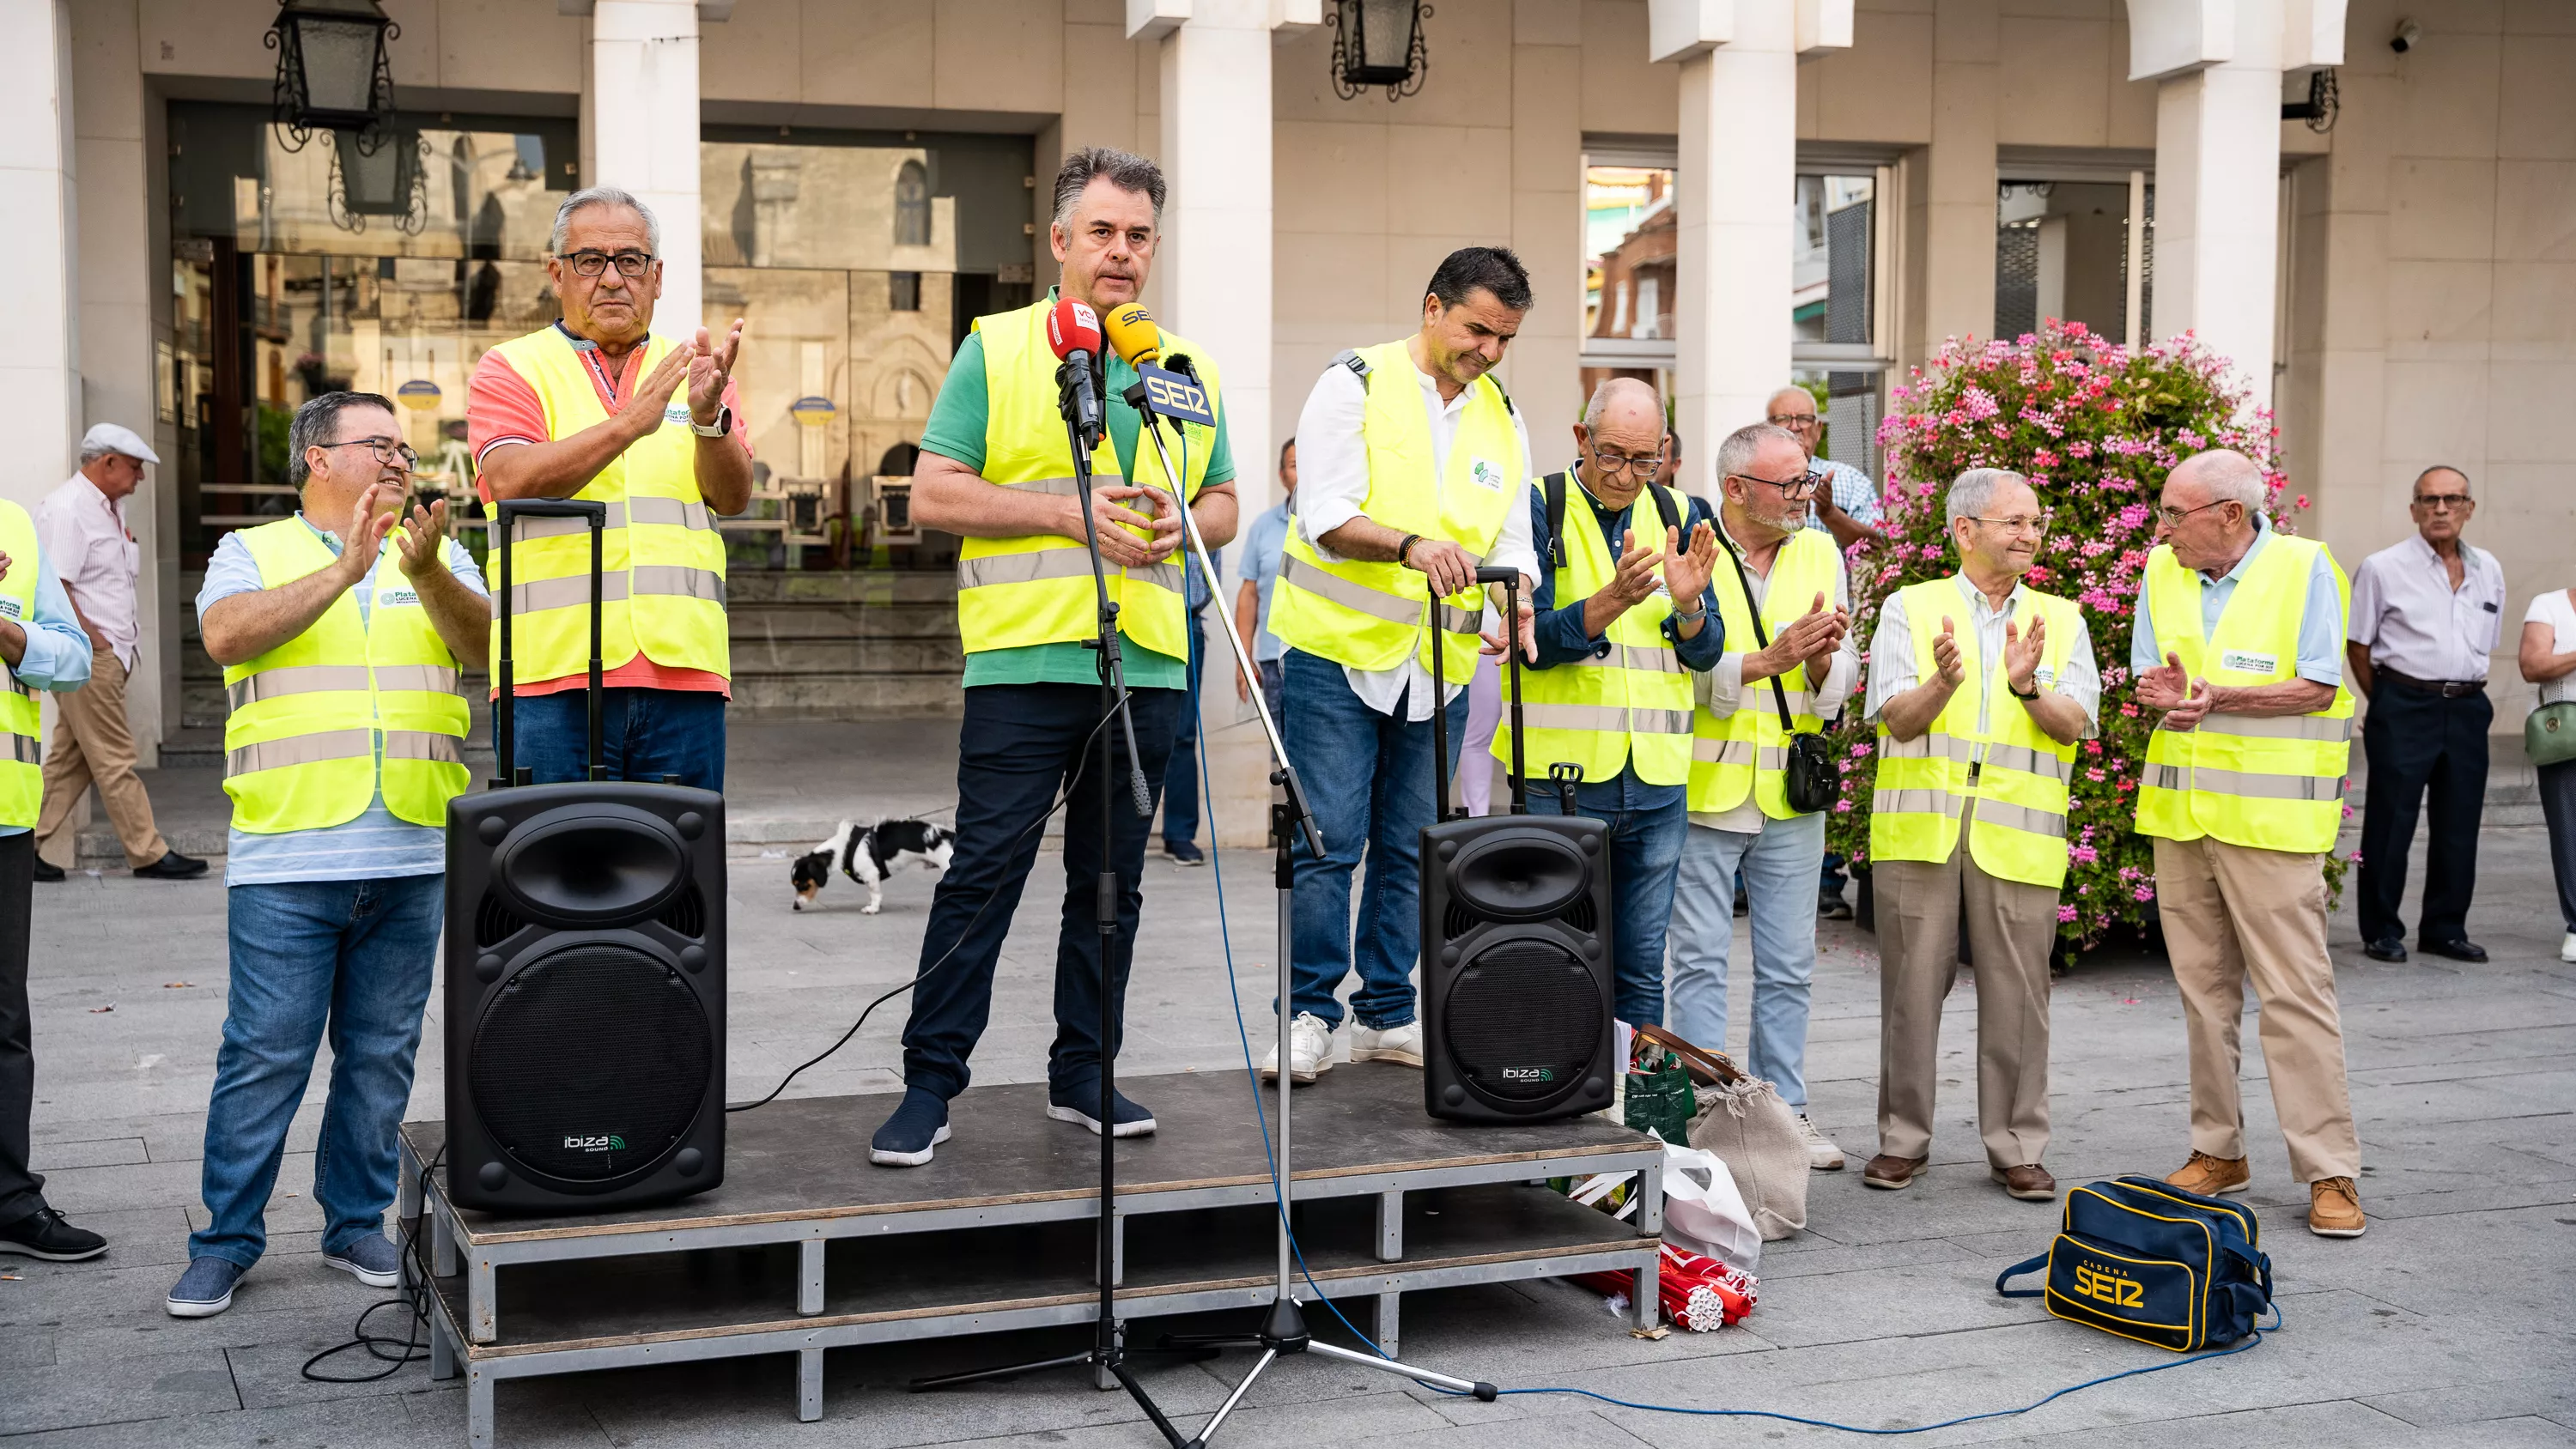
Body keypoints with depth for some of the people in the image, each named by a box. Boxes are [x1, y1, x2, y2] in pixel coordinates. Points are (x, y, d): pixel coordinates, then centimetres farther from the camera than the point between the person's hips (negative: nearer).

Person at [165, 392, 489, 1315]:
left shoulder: (438, 559, 14)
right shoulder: (253, 553, 7)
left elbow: (479, 644, -4)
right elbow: (228, 634, -13)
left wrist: (426, 573, -22)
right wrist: (346, 570, -19)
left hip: (411, 858, 3)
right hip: (285, 861, -3)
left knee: (381, 1055, 10)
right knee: (264, 1057, -2)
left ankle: (357, 1224, 22)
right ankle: (226, 1241, 9)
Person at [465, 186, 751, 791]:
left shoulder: (692, 372, 17)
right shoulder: (510, 369, 9)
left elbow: (733, 497, 3)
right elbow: (512, 481, -10)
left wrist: (707, 416, -18)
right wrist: (628, 424, -21)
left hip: (683, 672, 2)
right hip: (553, 673, -2)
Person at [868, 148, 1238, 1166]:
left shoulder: (1189, 370, 15)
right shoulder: (995, 350, 2)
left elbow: (1224, 507, 20)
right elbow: (933, 495, -4)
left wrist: (1178, 520, -4)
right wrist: (1068, 511, -13)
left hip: (1146, 663, 4)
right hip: (1025, 660, -4)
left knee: (1112, 882, 10)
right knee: (985, 872, -5)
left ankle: (1083, 1075, 21)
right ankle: (930, 1082, 3)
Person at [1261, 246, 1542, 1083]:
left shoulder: (1502, 421, 12)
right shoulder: (1355, 384, -5)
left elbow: (1510, 543, 9)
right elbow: (1327, 516, -16)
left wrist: (1512, 603, -13)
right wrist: (1412, 545, -33)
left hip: (1440, 667, 5)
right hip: (1338, 649, -5)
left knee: (1410, 849, 9)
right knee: (1328, 842, -7)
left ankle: (1387, 1014, 18)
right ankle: (1310, 1015, 3)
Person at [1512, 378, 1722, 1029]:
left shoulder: (1679, 515, 10)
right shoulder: (1538, 507, -3)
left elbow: (1707, 653, 8)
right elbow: (1531, 639, -11)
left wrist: (1687, 606, -13)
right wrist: (1612, 602, -26)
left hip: (1657, 781, 4)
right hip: (1560, 775, -4)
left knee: (1642, 971, 10)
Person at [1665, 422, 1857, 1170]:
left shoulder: (1820, 556, 8)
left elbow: (1842, 678, 4)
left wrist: (1822, 662, -18)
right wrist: (1769, 660, -24)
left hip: (1790, 798, 4)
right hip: (1704, 790, -4)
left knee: (1788, 966, 10)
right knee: (1701, 961, 2)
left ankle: (1785, 1109, 21)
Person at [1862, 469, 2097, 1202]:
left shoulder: (2061, 620, 13)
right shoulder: (1909, 608, 8)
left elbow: (2074, 724, 1)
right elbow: (1899, 718, -3)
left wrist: (2027, 684, -18)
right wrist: (1943, 682, -23)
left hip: (2017, 834, 1)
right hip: (1919, 829, -1)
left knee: (2017, 993, 0)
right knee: (1912, 985, 3)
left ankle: (2016, 1147, 11)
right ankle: (1903, 1139, 15)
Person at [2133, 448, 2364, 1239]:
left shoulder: (2304, 568, -7)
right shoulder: (2164, 572, 9)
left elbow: (2316, 688, -10)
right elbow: (2147, 677, 10)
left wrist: (2221, 700, -22)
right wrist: (2165, 693, -14)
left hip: (2270, 816, -6)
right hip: (2180, 811, 6)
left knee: (2295, 990, -7)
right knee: (2203, 988, 11)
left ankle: (2330, 1172, -2)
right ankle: (2218, 1150, 21)